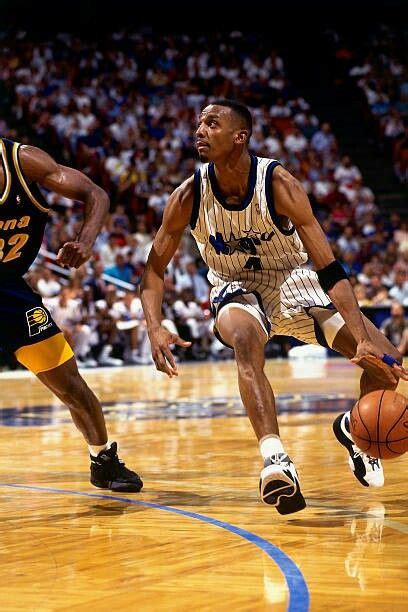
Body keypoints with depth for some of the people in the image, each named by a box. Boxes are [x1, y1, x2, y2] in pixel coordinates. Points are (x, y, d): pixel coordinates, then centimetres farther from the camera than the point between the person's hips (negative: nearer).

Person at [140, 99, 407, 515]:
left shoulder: (279, 184, -26)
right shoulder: (189, 196, -19)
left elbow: (330, 270, -27)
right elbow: (154, 269, -8)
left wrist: (363, 338, -37)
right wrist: (154, 328, -28)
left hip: (292, 282, 0)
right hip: (236, 289, 0)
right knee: (245, 342, -38)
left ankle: (353, 428, 22)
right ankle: (275, 460, -45)